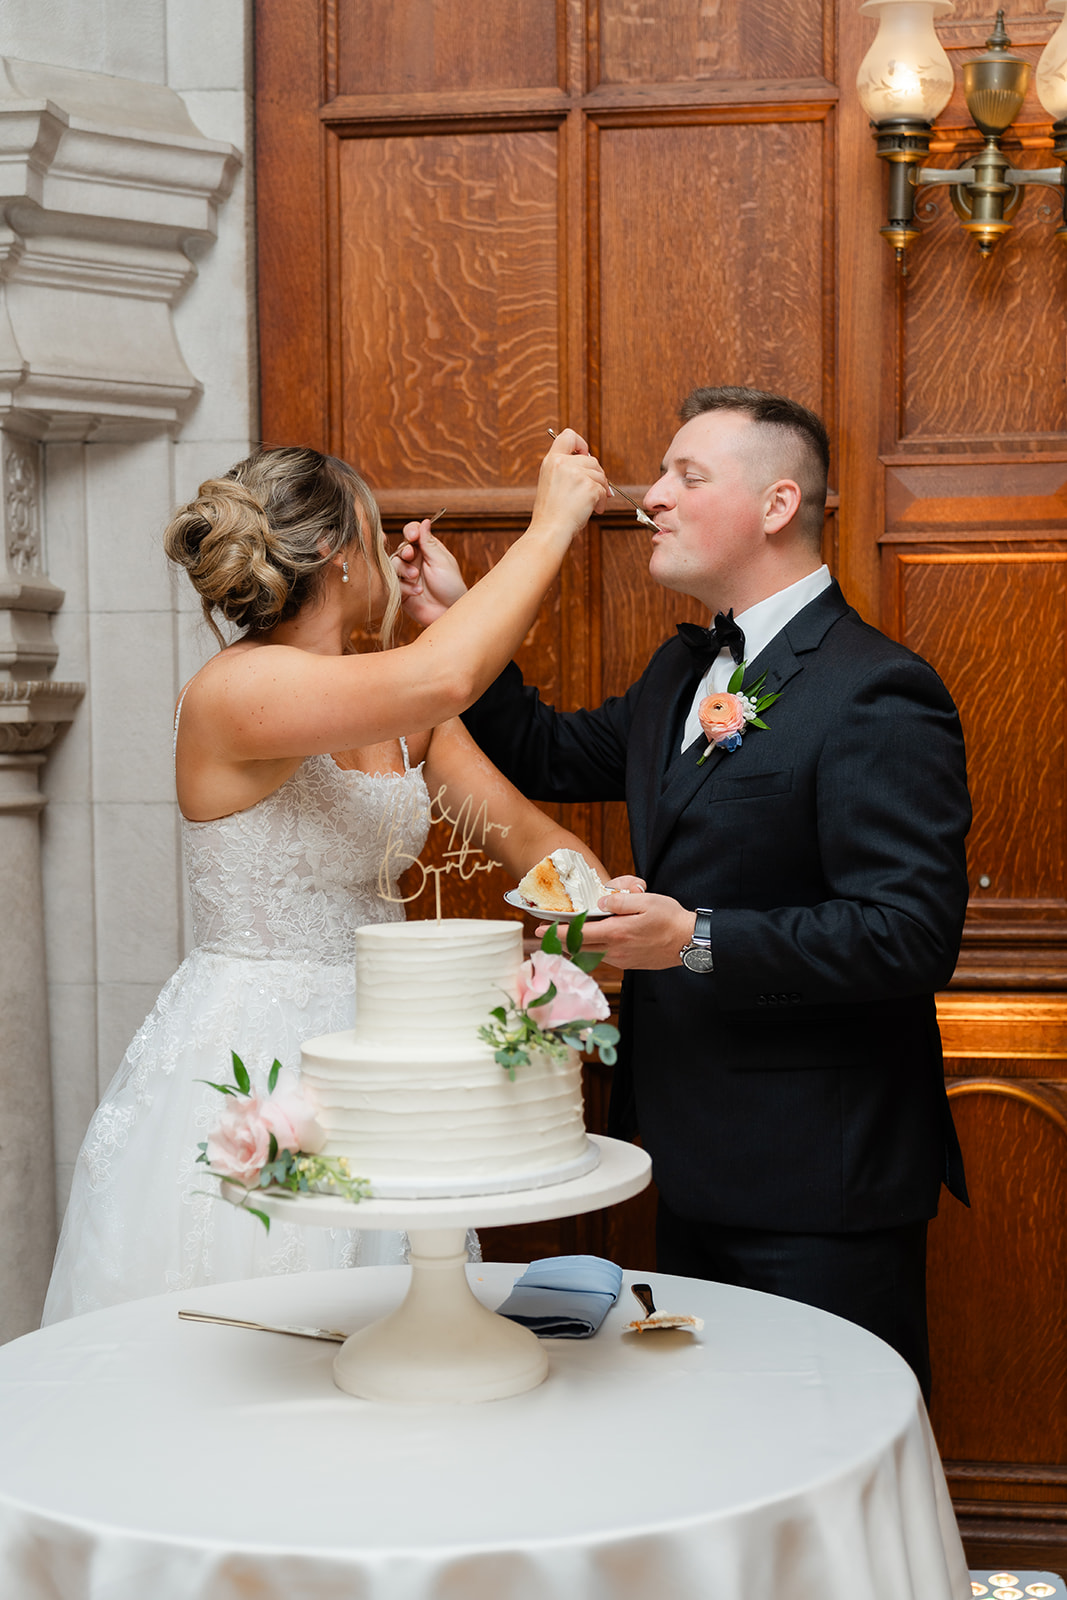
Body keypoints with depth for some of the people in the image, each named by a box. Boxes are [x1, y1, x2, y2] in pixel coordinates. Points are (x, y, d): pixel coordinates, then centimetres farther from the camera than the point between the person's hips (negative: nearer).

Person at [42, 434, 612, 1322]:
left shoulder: (402, 709, 8)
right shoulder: (236, 689, -19)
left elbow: (519, 827, 6)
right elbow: (442, 678, -33)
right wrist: (549, 526, -23)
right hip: (244, 1071, -7)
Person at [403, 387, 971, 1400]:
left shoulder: (877, 694, -18)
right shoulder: (685, 670, 12)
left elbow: (911, 935, -24)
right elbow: (551, 757, 23)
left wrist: (700, 940, -28)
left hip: (820, 1183, -9)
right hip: (699, 1165, 9)